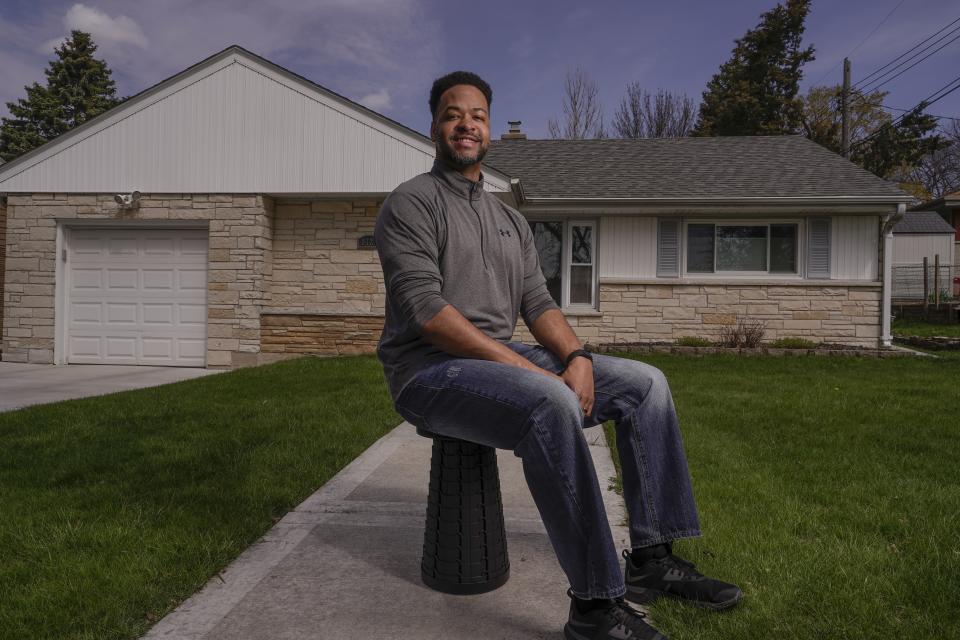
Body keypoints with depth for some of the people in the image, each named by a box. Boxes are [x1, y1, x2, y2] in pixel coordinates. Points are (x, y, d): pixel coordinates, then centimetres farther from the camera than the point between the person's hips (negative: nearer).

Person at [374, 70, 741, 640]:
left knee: (646, 384, -1)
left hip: (505, 360, 8)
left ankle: (652, 558, 3)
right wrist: (527, 369, -22)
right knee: (551, 403, -36)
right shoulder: (411, 204, -5)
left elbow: (537, 302, 11)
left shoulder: (511, 220, 19)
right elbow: (427, 311, -18)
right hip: (431, 370, -7)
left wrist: (576, 355, -10)